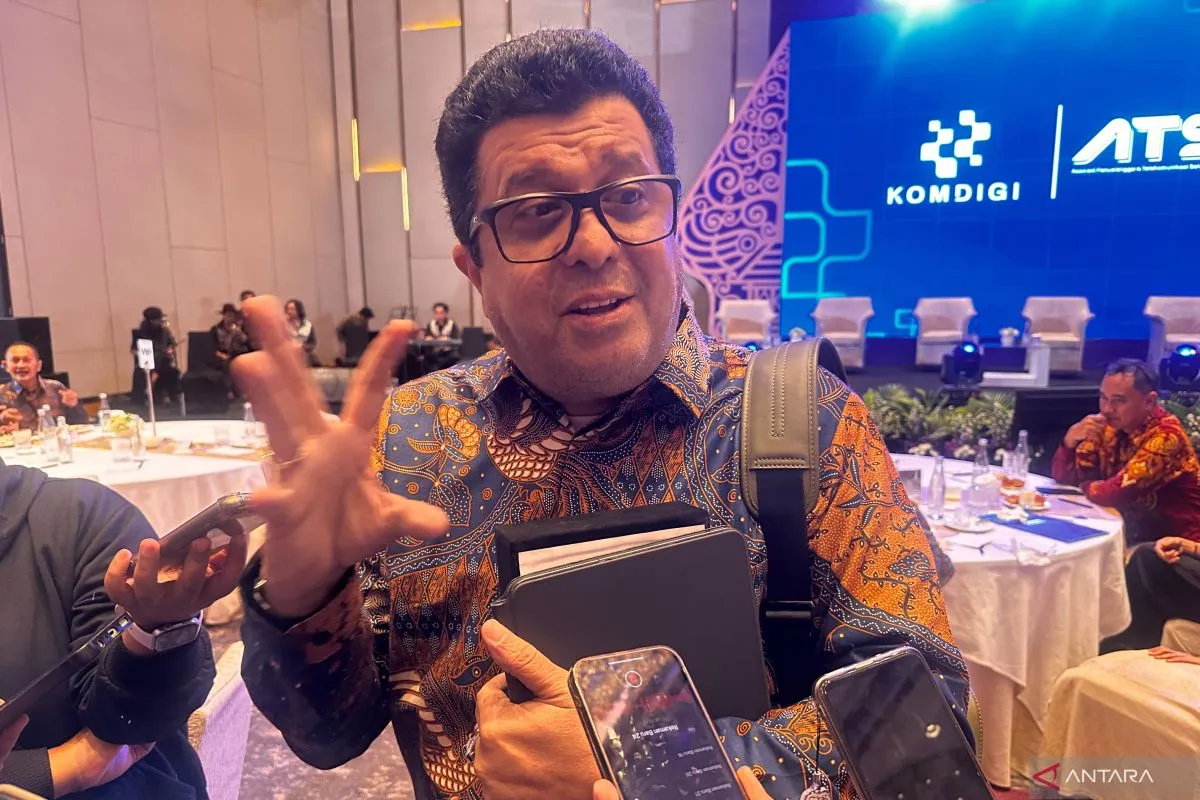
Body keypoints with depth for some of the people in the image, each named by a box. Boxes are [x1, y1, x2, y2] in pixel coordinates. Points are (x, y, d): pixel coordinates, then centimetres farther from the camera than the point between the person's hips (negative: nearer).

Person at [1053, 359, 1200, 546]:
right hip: (1135, 533, 7)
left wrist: (1084, 486, -8)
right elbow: (1063, 476, -1)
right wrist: (1071, 437, -17)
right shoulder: (1109, 427, -2)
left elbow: (1115, 493, -28)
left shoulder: (1166, 436, -21)